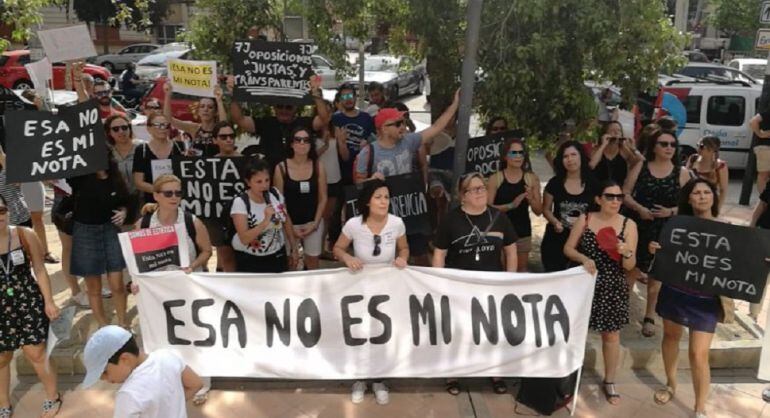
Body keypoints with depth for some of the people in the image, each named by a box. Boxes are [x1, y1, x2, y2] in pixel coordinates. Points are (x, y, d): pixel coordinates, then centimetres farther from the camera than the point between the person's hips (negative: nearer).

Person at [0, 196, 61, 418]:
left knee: (36, 353, 7)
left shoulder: (26, 235, -9)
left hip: (28, 303, -1)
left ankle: (53, 398, 28)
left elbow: (40, 270, -2)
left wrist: (49, 302, -2)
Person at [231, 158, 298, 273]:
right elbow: (244, 238, -27)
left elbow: (286, 221, 9)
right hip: (249, 259, -4)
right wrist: (266, 221, -37)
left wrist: (293, 248, 11)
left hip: (277, 255, 4)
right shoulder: (240, 202, -20)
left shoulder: (276, 194, -6)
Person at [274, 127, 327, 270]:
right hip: (289, 223, -1)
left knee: (313, 264, 11)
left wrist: (315, 223, -6)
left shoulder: (318, 167, -3)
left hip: (313, 222, 2)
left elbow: (322, 198, 1)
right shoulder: (281, 168, -8)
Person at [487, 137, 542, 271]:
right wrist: (511, 205, -23)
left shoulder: (532, 178, 2)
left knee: (521, 270, 12)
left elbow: (539, 211, 4)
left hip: (523, 232, 2)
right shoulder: (495, 178, -4)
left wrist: (531, 199, -17)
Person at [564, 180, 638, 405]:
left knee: (611, 335, 11)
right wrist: (583, 258, -20)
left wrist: (626, 253, -28)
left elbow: (630, 266, -6)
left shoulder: (629, 225, -6)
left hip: (612, 288, 0)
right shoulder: (584, 220, -5)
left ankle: (609, 381, 29)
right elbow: (568, 248, -1)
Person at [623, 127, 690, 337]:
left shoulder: (682, 173, 1)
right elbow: (625, 193, -1)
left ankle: (649, 317, 22)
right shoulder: (640, 167, 1)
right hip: (638, 226, 0)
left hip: (665, 230, 1)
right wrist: (639, 208, -17)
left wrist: (671, 212, -16)